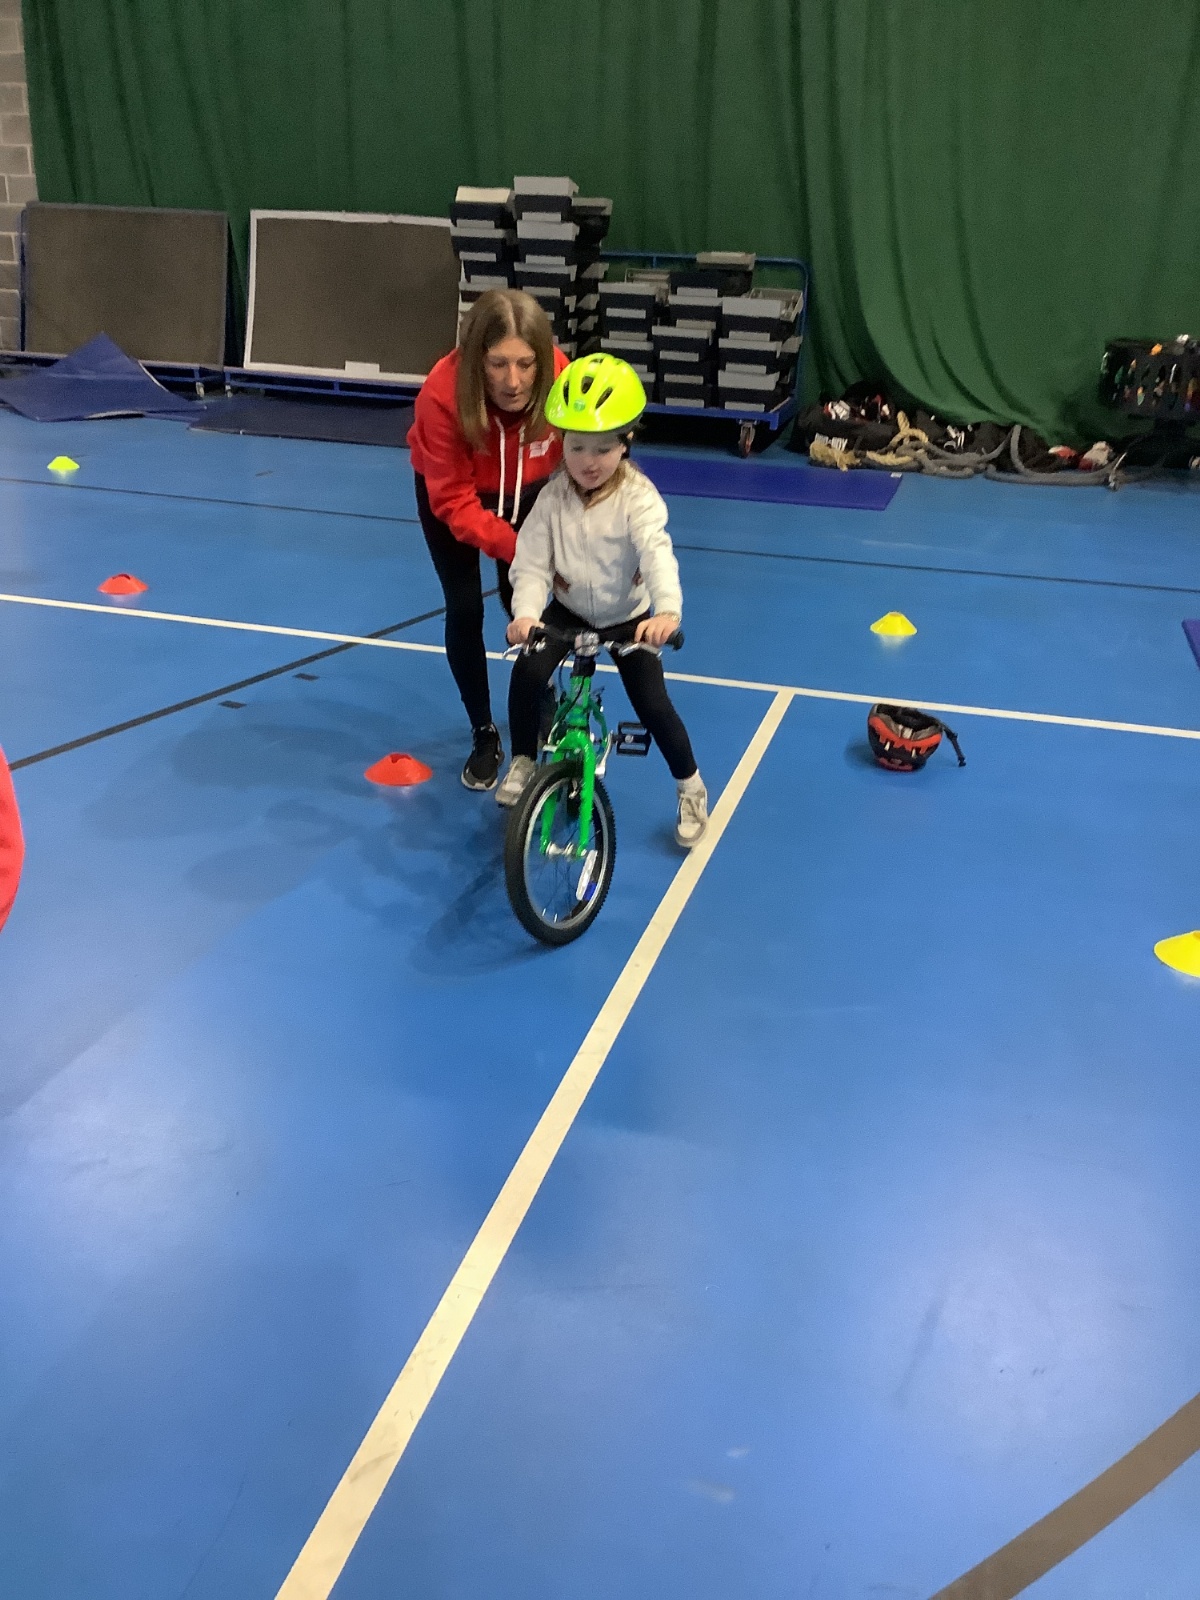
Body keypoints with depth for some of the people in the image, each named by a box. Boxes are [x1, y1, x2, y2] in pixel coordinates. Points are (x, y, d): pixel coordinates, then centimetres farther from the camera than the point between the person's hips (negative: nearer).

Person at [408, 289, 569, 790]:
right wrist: (518, 548, -47)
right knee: (464, 610, -5)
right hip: (449, 492, -1)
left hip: (525, 492, 2)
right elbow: (454, 501, -34)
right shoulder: (443, 394, -39)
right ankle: (484, 734, 12)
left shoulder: (563, 382, -34)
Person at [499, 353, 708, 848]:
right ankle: (522, 763, 2)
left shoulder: (638, 497, -24)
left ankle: (691, 788, 17)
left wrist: (668, 609, -60)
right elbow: (532, 563, -22)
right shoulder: (552, 496, -16)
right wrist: (525, 613, -43)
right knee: (527, 673, -23)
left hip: (628, 616, -2)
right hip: (568, 611, 2)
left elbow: (657, 553, -40)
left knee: (652, 703, -9)